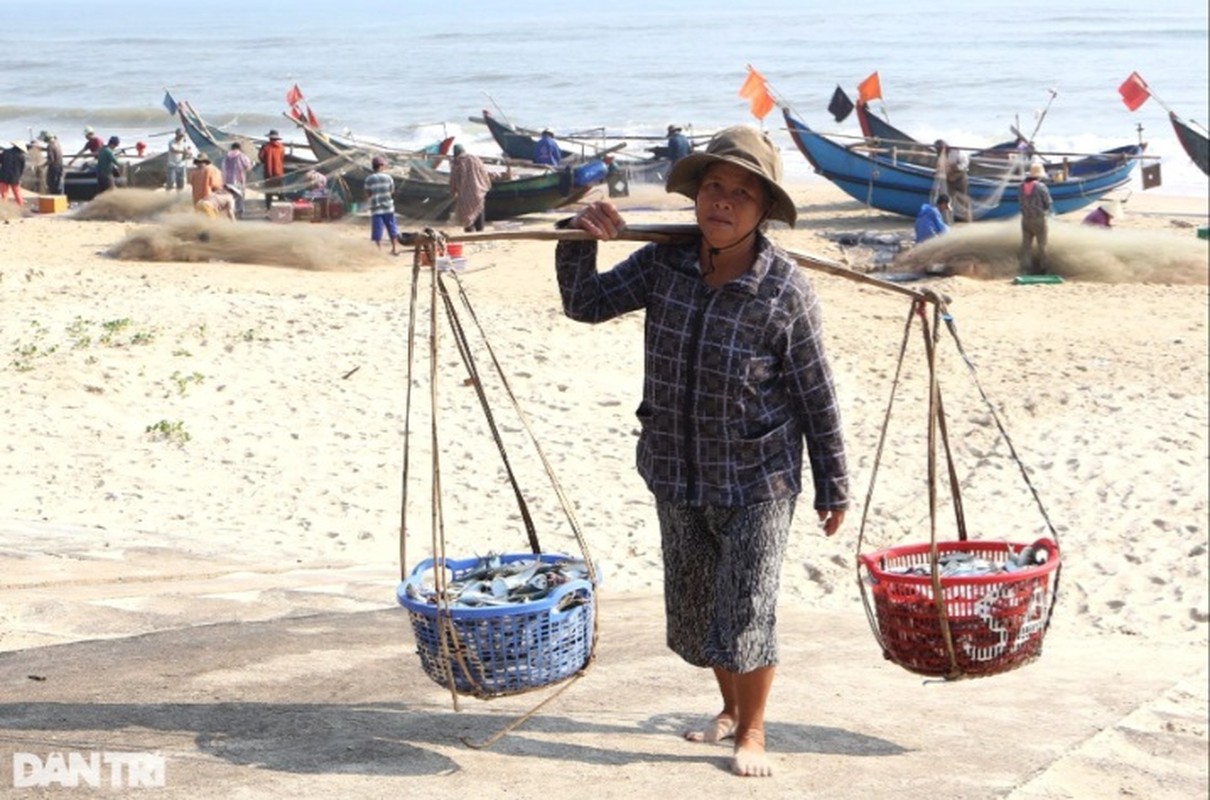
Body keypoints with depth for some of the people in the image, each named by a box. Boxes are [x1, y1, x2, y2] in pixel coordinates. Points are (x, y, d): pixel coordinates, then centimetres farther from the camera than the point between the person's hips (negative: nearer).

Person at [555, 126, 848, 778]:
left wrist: (833, 486, -3)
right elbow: (586, 304, 6)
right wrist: (579, 239, -12)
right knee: (692, 605, 18)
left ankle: (751, 731, 23)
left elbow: (815, 396, -9)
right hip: (678, 477, 5)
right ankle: (731, 708, 42)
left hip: (756, 481, -5)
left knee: (746, 609, -1)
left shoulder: (784, 290, -17)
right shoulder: (665, 263, -5)